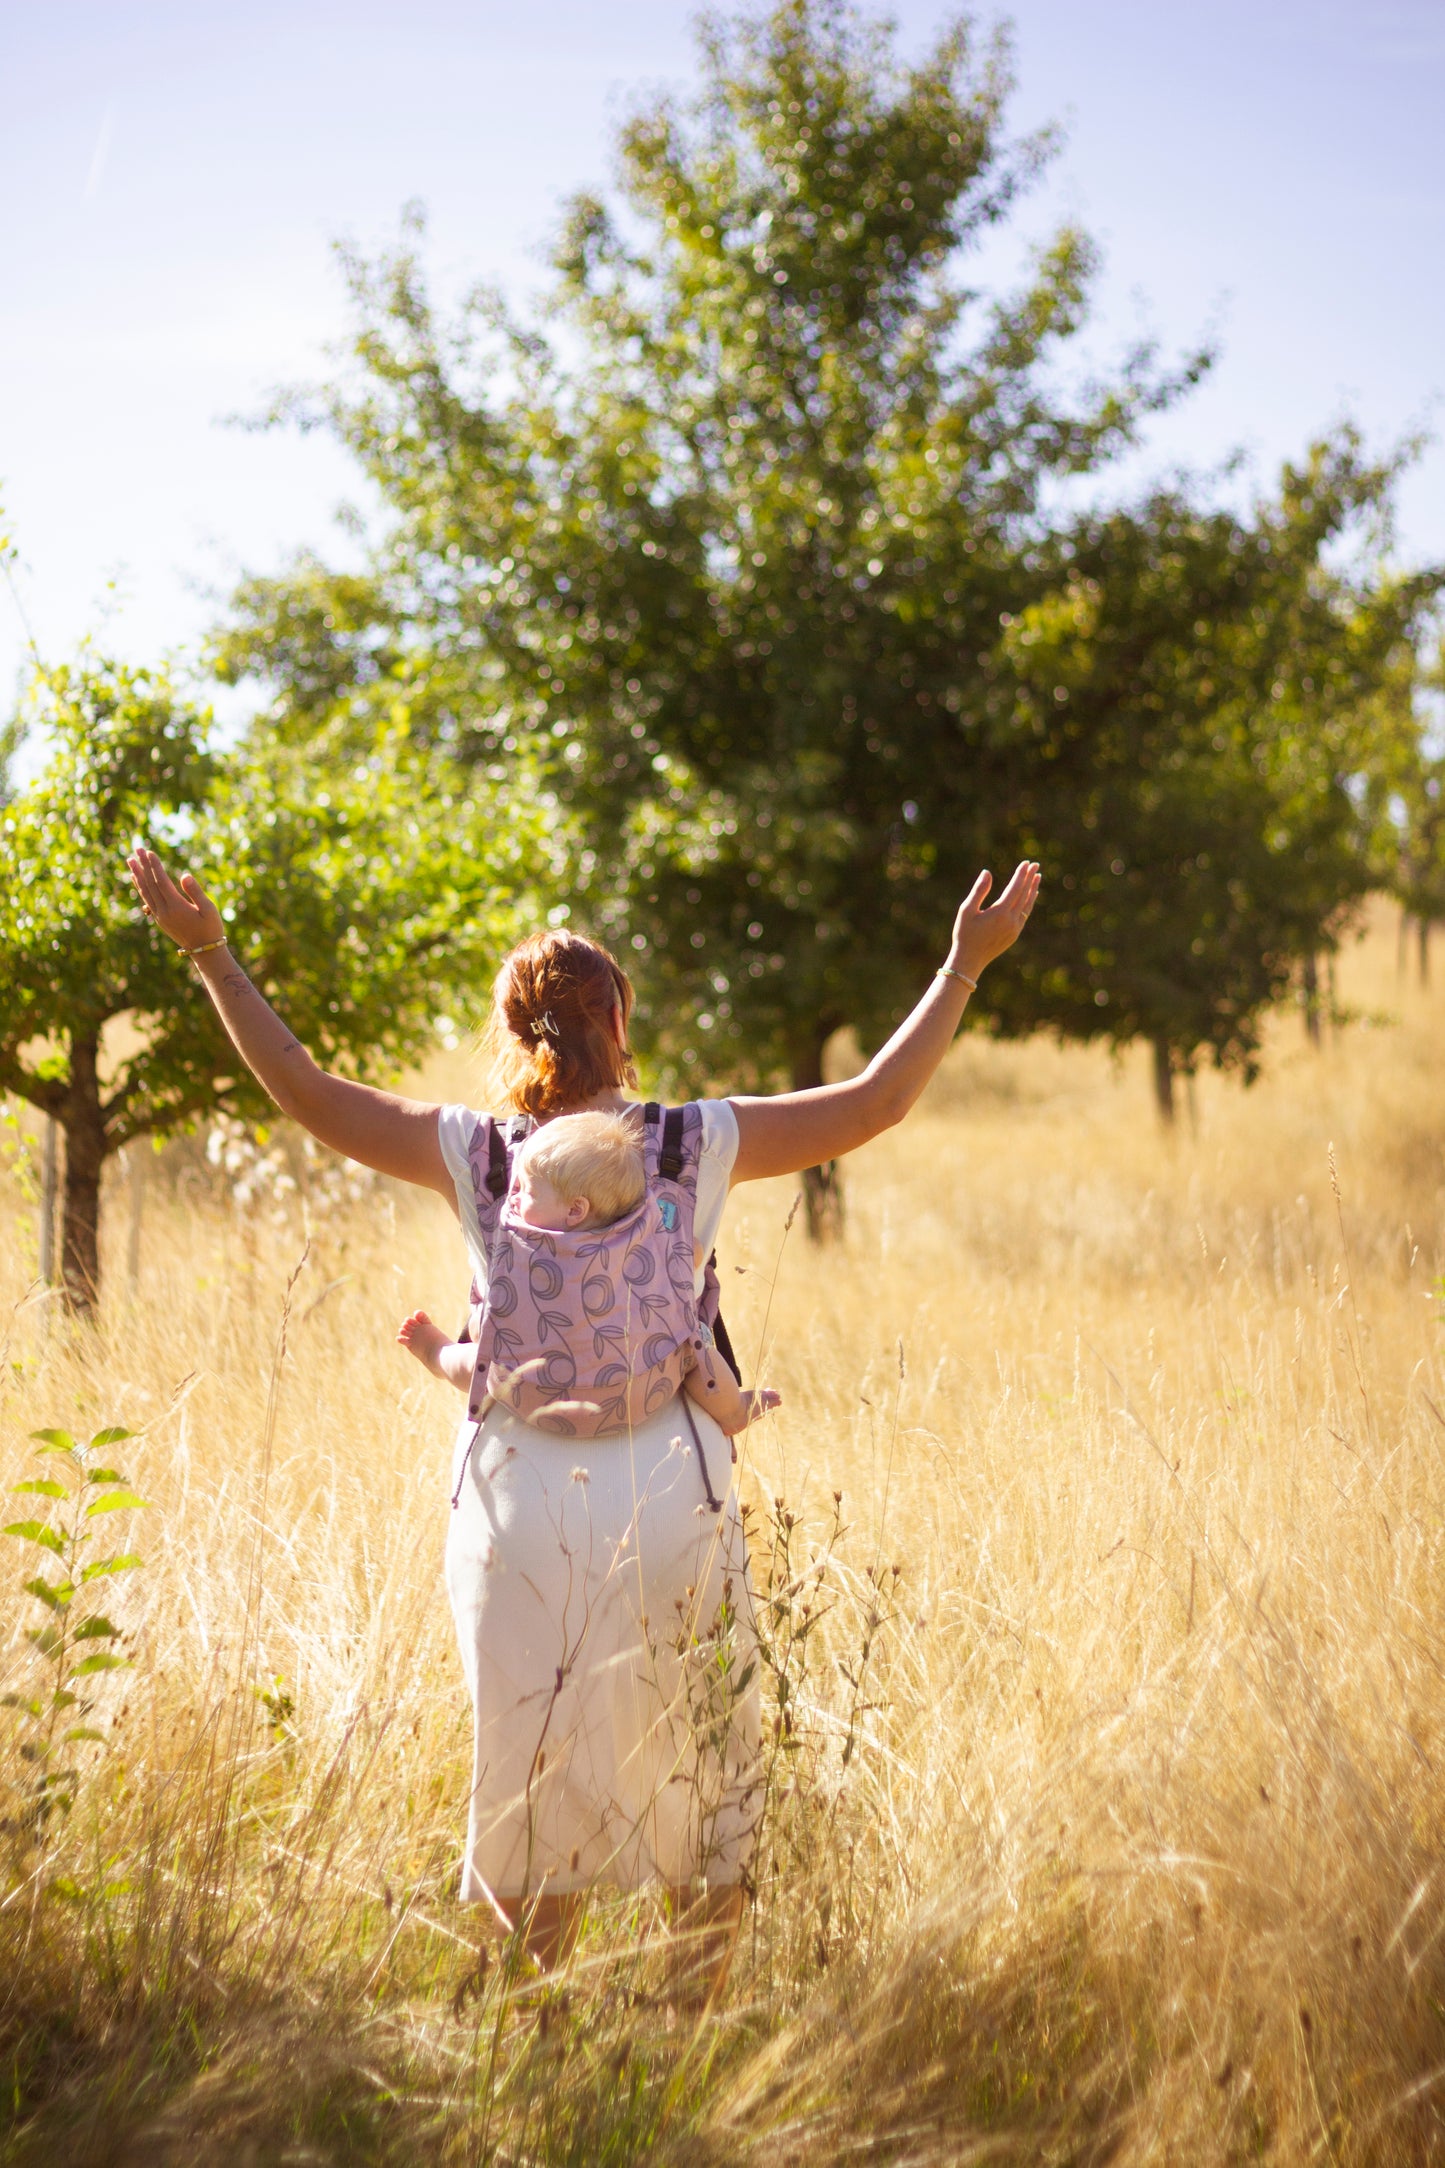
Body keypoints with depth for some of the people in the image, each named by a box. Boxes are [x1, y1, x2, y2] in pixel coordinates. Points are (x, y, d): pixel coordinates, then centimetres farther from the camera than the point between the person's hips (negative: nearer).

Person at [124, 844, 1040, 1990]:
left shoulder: (479, 1152, -3)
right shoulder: (697, 1144, -4)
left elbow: (311, 1095, 3)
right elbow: (875, 1101, 1)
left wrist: (213, 953, 10)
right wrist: (967, 964, 9)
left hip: (519, 1504, 1)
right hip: (670, 1504, -1)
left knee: (530, 1786, 12)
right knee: (703, 1786, 15)